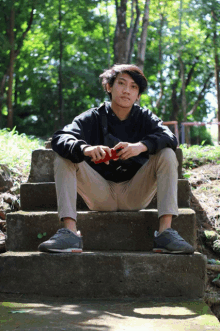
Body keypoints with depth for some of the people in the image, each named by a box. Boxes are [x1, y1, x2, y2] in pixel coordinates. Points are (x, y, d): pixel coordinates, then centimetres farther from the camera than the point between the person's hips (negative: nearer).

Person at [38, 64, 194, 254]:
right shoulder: (92, 119, -1)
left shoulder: (145, 118, 3)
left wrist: (141, 146, -38)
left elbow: (170, 138, -17)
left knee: (167, 154, -19)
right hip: (101, 195, 0)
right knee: (63, 157, -18)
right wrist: (85, 149, -41)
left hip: (136, 195, 0)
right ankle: (69, 232, -31)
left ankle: (165, 231, -28)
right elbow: (59, 138, -19)